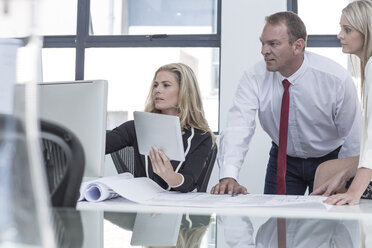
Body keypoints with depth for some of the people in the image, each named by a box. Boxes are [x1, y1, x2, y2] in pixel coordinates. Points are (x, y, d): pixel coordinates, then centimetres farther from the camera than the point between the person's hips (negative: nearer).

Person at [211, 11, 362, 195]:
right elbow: (238, 127, -29)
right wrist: (228, 177, -44)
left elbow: (353, 139, -15)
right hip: (283, 158, 2)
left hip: (330, 160, -2)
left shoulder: (337, 78, -23)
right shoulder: (254, 78, -19)